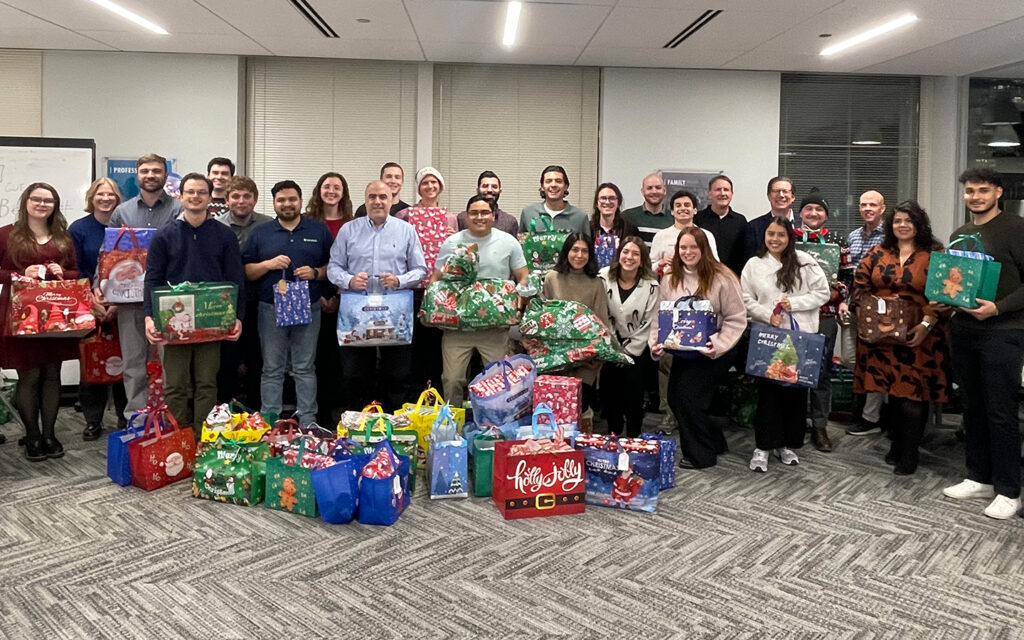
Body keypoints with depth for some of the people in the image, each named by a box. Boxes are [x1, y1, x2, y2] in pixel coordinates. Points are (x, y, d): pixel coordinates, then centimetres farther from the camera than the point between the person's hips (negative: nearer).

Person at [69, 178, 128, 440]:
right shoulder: (78, 229, 3)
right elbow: (74, 271, 1)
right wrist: (93, 303, -10)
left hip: (122, 307, 0)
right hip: (90, 308, 0)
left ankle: (125, 417, 14)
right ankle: (93, 421, 12)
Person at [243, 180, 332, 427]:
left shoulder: (319, 230, 8)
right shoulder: (261, 234, 9)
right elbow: (246, 272, 7)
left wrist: (316, 273, -10)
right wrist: (269, 264, -10)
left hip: (308, 309, 0)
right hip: (271, 309, 1)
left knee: (305, 369, 5)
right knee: (272, 369, 5)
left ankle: (308, 422, 10)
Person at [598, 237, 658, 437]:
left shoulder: (650, 285, -8)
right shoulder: (604, 277, -6)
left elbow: (649, 324, -6)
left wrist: (628, 351, -7)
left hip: (637, 348, -1)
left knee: (633, 388, -6)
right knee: (610, 386, 0)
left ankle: (634, 436, 13)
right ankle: (613, 432, 22)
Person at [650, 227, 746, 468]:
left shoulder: (722, 278, -11)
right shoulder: (669, 280, 3)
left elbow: (736, 319, -10)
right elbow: (660, 317, 6)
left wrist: (717, 345, -22)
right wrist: (656, 344, -9)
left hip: (711, 352, -6)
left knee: (688, 396, -13)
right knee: (674, 398, 7)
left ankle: (700, 454, 8)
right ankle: (714, 442, 30)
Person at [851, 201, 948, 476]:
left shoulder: (934, 255, -1)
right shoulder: (877, 254, 9)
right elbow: (860, 285, 9)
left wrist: (926, 324, -15)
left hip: (917, 336, -3)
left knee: (912, 392, -3)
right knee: (892, 390, 11)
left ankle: (909, 453, 10)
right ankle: (897, 443, 27)